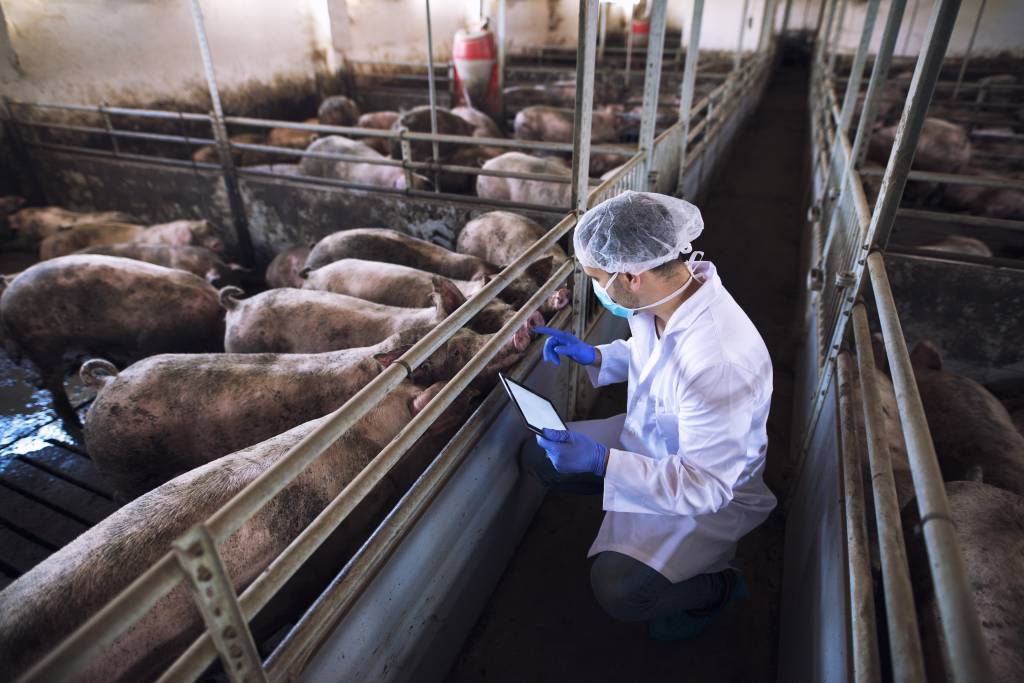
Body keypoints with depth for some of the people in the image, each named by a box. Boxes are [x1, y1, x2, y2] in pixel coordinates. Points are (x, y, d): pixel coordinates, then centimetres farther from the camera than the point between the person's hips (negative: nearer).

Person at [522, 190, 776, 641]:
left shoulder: (718, 364, -41)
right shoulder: (661, 296, -16)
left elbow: (706, 485, -33)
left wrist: (603, 461, -38)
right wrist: (593, 355, -9)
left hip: (712, 494, -7)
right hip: (647, 438, 8)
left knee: (618, 590, -21)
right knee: (536, 454, 5)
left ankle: (716, 587, 10)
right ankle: (629, 521, 19)